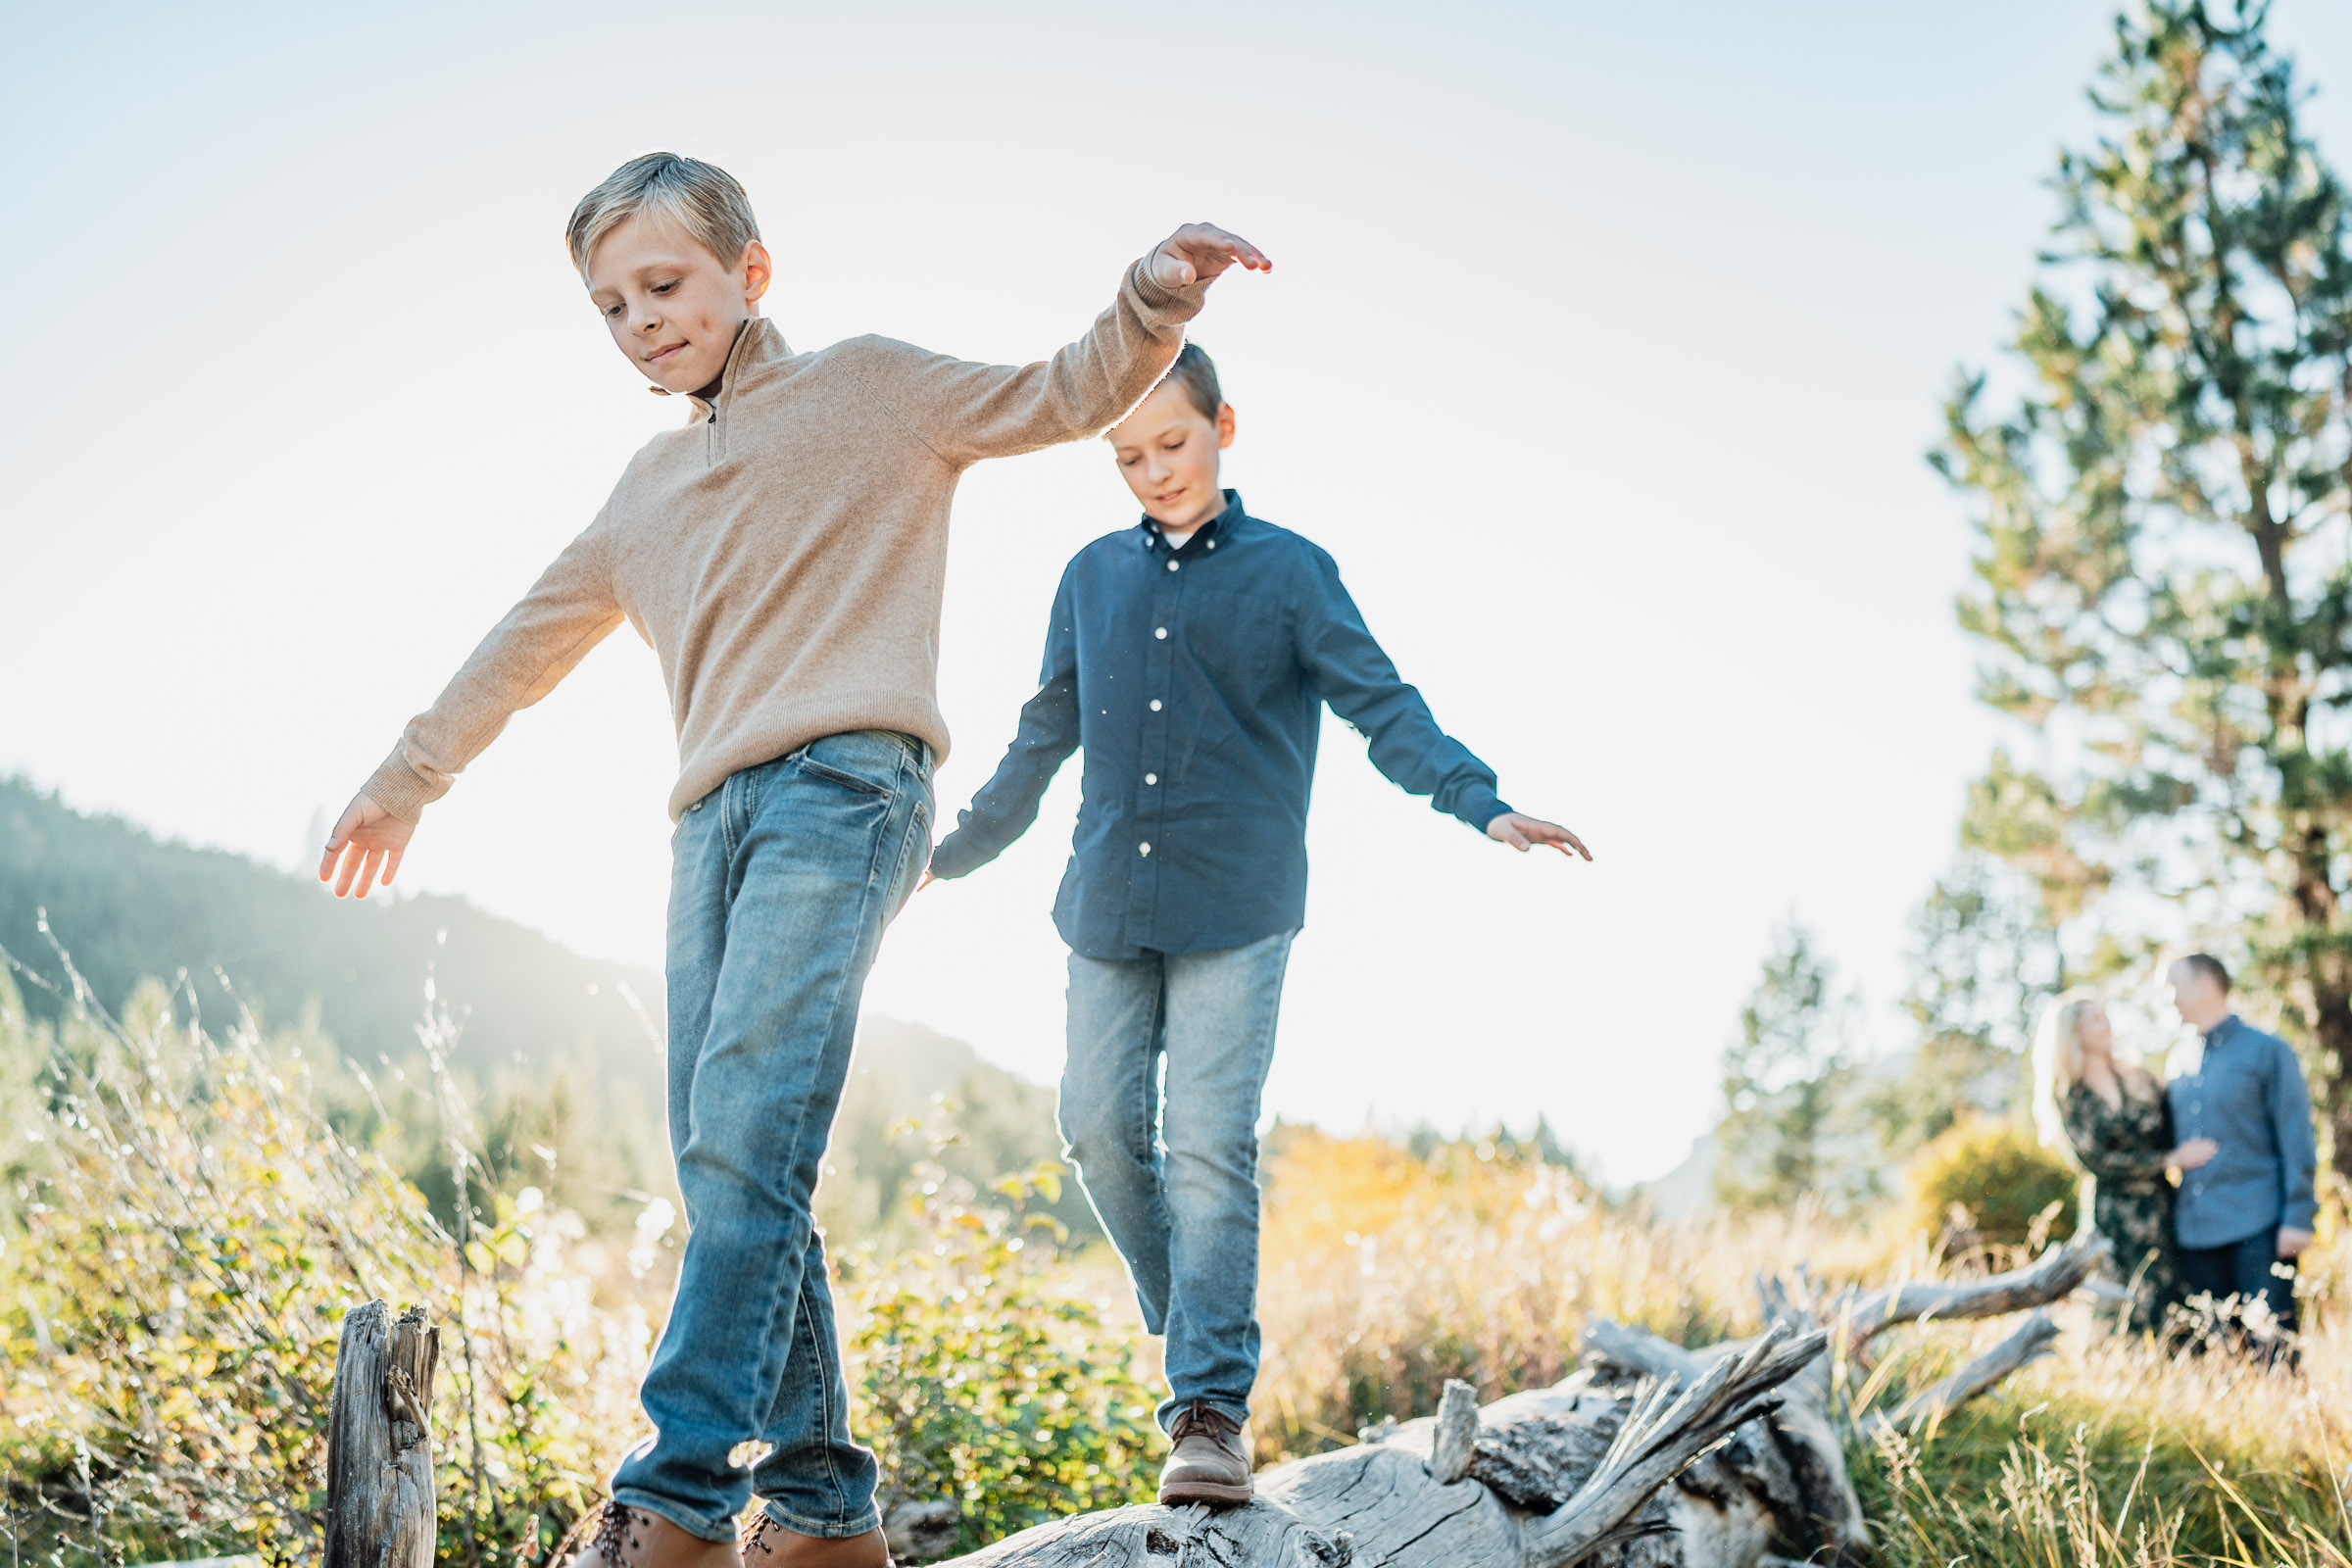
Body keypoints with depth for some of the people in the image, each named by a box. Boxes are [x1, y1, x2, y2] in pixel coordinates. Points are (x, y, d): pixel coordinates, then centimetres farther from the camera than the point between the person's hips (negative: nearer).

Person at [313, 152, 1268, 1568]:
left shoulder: (869, 388, 13)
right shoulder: (652, 486, 29)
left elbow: (1069, 396, 7)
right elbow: (535, 639, 38)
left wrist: (1155, 298, -12)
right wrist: (412, 774, 45)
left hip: (844, 782, -6)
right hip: (716, 816, 7)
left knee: (747, 1132, -21)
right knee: (726, 1165, -2)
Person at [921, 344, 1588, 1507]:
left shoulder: (1289, 570, 4)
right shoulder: (1093, 576, 14)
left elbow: (1381, 705, -3)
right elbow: (1044, 739, 23)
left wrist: (1481, 803, -18)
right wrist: (953, 851, 27)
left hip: (1235, 906, -4)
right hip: (1107, 902, 4)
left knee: (1208, 1147, -9)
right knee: (1101, 1126, 1)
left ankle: (1211, 1408, -4)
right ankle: (1192, 1331, 23)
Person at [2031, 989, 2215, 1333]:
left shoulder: (2140, 1079, 14)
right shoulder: (2067, 1097, 0)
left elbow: (2173, 1134, 11)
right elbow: (2095, 1160, -9)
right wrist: (2172, 1159, -10)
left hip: (2162, 1212, 4)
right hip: (2113, 1223, -4)